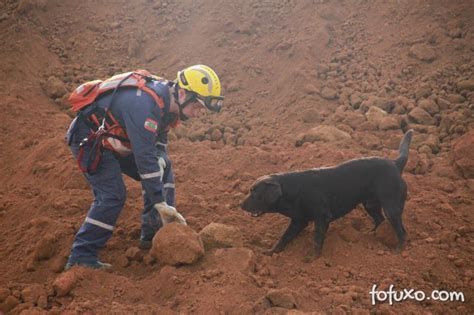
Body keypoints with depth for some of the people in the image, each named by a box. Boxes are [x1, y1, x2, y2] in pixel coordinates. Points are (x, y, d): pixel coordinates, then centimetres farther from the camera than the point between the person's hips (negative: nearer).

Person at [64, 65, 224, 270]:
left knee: (163, 171, 7)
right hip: (89, 138, -9)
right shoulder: (144, 104, -33)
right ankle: (80, 258, -12)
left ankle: (154, 234, 14)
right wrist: (160, 203, -30)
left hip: (115, 140, 9)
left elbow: (158, 147, 2)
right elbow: (145, 157, -34)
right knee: (112, 196, -19)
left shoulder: (167, 101, -3)